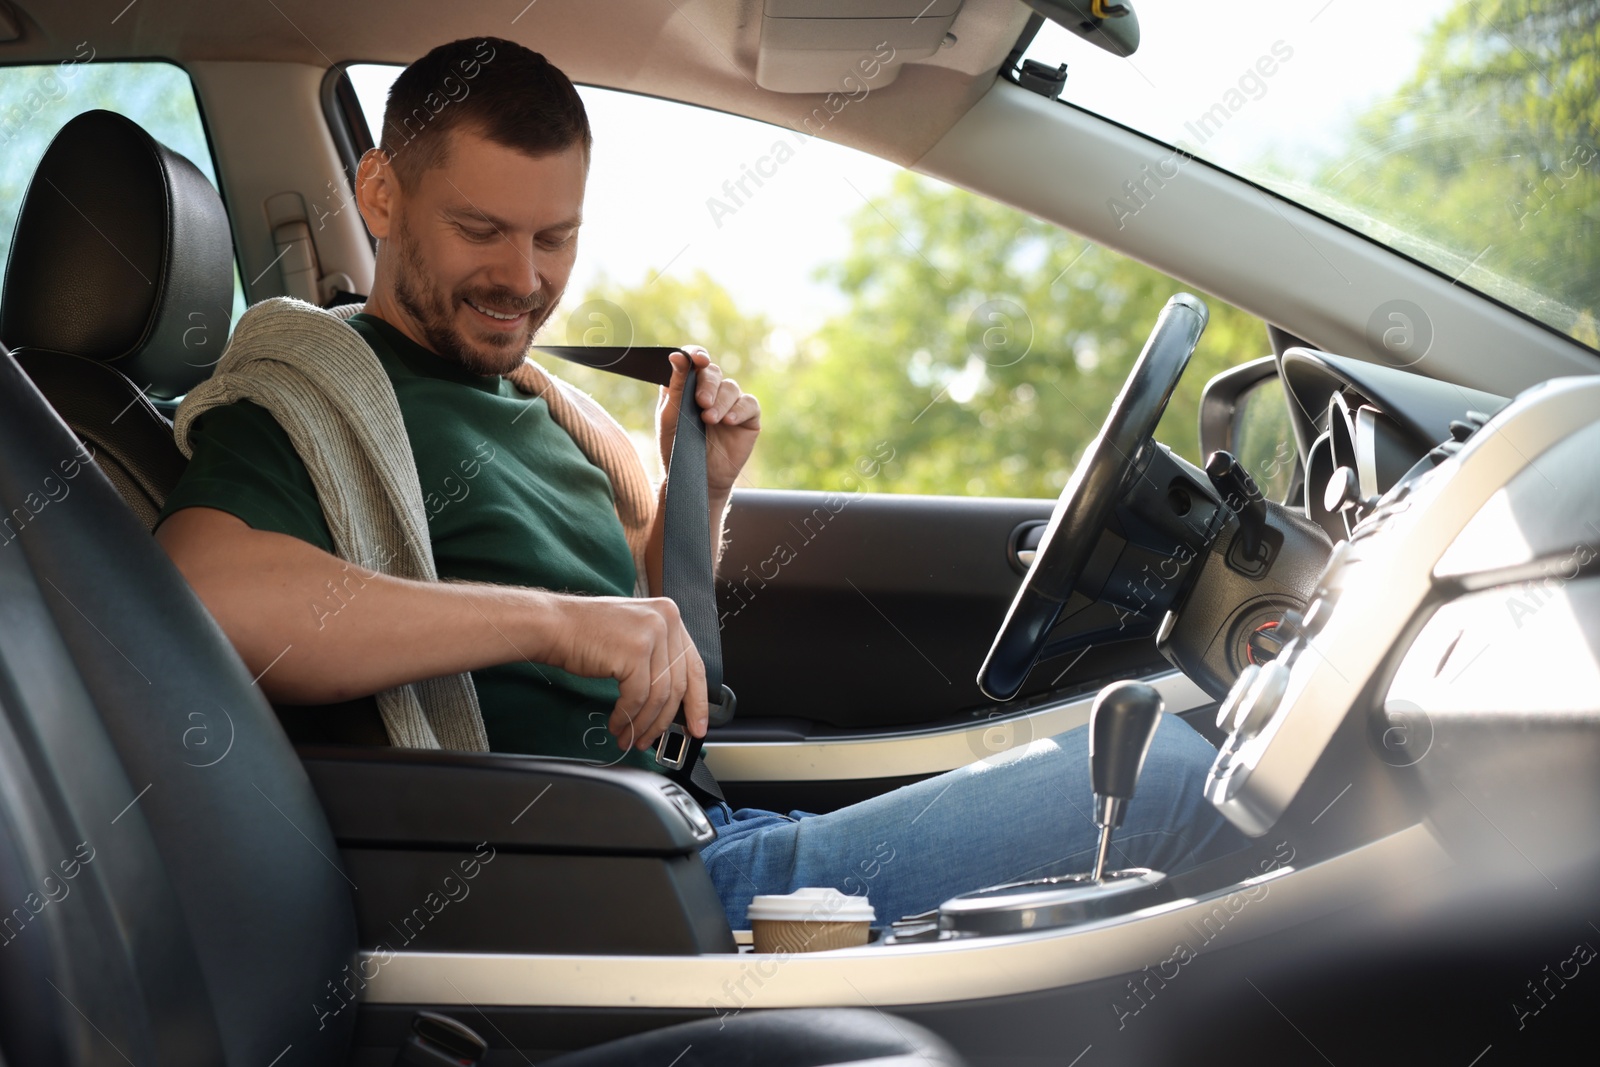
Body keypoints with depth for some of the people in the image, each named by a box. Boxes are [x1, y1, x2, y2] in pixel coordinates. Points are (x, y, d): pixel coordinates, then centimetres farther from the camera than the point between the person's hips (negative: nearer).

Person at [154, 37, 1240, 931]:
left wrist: (697, 493, 10)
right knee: (1143, 766, -12)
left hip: (722, 842, 9)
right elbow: (198, 590, -30)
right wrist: (553, 618, -31)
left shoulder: (522, 407, 21)